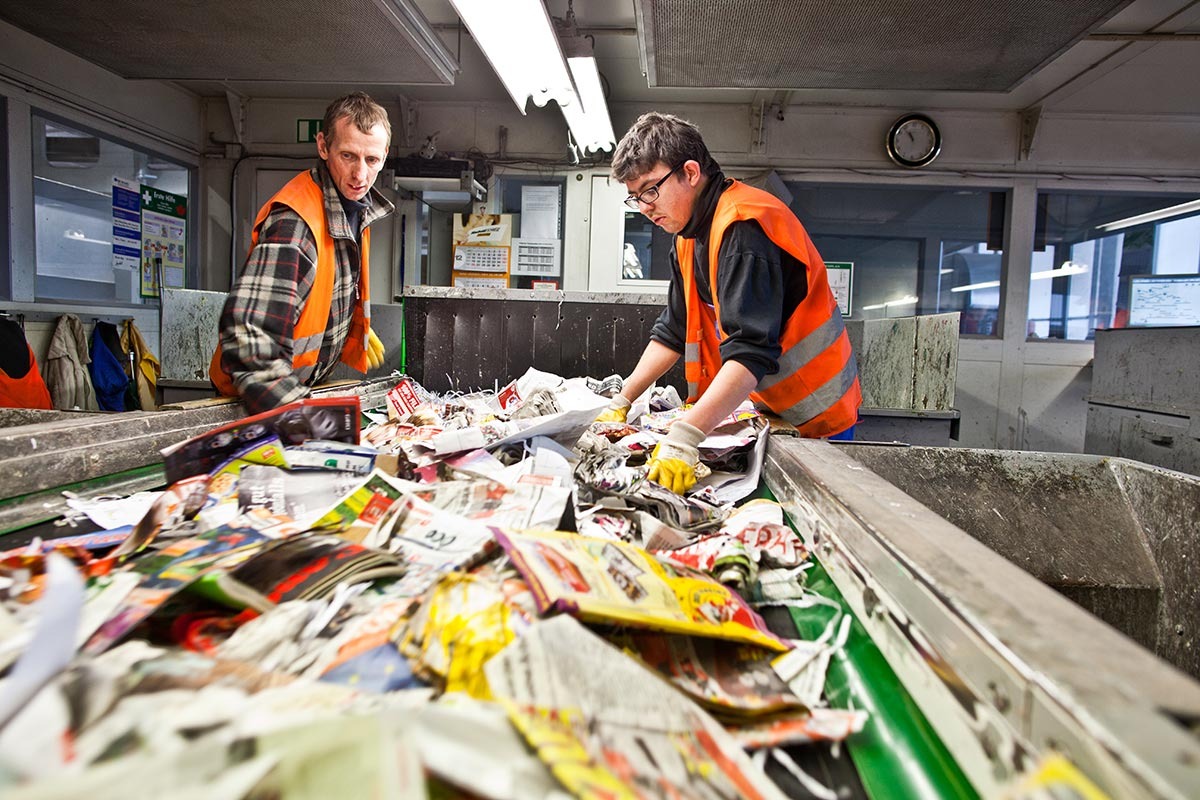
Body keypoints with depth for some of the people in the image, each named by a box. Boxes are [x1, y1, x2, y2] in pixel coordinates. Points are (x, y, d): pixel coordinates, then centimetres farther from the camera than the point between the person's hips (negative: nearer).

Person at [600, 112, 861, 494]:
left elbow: (751, 350, -33)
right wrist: (621, 402, 5)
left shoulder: (743, 226, -23)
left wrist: (685, 435, -41)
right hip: (768, 407, 8)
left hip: (814, 416, -8)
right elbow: (673, 332, 11)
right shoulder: (689, 236, 8)